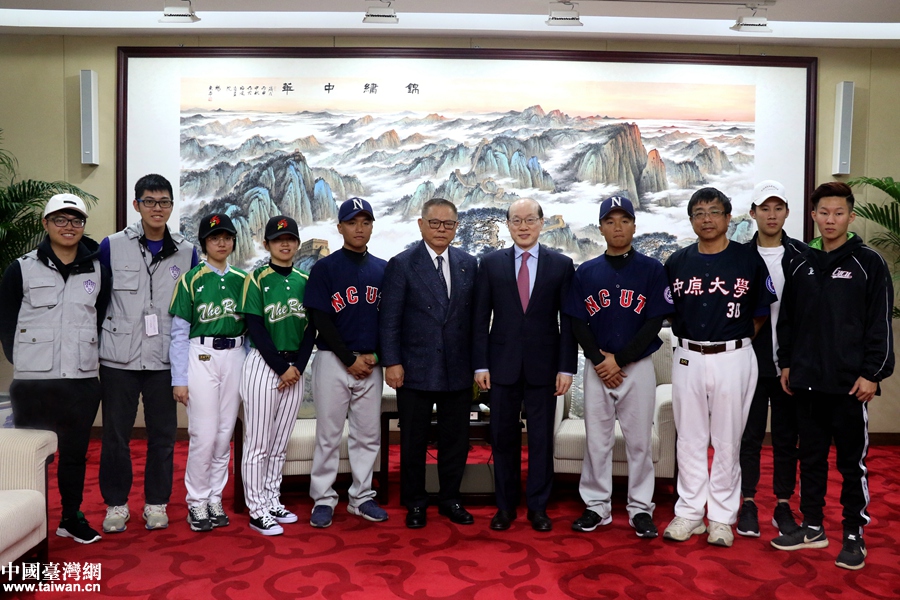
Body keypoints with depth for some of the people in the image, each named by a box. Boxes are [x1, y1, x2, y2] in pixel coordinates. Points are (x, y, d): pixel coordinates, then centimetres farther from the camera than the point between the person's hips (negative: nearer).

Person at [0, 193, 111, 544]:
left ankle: (72, 518, 25)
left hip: (82, 380, 2)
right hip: (32, 381, -2)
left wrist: (90, 355, 5)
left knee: (75, 451, 11)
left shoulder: (98, 272, 6)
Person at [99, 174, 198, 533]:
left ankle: (156, 504, 22)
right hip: (119, 358, -1)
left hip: (165, 359, 1)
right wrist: (101, 341, 4)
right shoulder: (112, 247, 1)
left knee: (163, 433, 7)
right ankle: (116, 504, 23)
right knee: (116, 433, 7)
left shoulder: (186, 253, 5)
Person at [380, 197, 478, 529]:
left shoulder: (469, 264, 6)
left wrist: (478, 361, 6)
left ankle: (450, 499, 29)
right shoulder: (402, 264, -3)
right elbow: (390, 319, -5)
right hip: (416, 368, -3)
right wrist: (392, 362, -10)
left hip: (459, 369, 3)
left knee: (455, 439, 12)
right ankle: (415, 503, 25)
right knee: (414, 440, 9)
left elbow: (476, 314, 8)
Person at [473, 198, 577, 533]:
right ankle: (505, 506, 23)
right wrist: (481, 364, -3)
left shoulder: (561, 265, 3)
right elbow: (481, 318, 3)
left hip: (543, 366, 0)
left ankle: (538, 507, 22)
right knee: (503, 438, 8)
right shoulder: (491, 263, 4)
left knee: (542, 439, 7)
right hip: (502, 364, 1)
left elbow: (568, 320, 1)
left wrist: (567, 367, -5)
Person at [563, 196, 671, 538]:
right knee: (596, 439, 7)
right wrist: (600, 361, -9)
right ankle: (596, 506, 20)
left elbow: (655, 322, -5)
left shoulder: (651, 269, 0)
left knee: (639, 440, 5)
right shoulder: (585, 272, 5)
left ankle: (641, 509, 18)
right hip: (597, 366, 2)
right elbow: (577, 323, 3)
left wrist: (619, 359, -11)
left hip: (638, 365, -1)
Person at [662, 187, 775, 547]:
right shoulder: (677, 262, 6)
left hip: (733, 359, -2)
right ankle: (689, 513, 20)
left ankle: (722, 517, 19)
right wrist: (690, 333, 3)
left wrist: (736, 338, 3)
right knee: (689, 439, 9)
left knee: (727, 440, 6)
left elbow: (761, 312, 7)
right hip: (688, 358, 2)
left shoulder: (749, 260, 0)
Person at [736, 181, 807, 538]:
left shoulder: (803, 256, 2)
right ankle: (748, 502, 18)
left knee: (786, 435, 10)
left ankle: (784, 505, 22)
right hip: (750, 361, -1)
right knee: (750, 434, 7)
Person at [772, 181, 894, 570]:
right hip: (806, 379, 4)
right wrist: (786, 364, 8)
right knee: (811, 456, 13)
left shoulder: (868, 263, -3)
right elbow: (787, 319, 12)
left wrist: (872, 373, -10)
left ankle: (854, 534, 19)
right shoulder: (801, 265, 9)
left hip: (850, 383, -4)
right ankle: (812, 527, 25)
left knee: (852, 461, 5)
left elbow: (880, 323, -6)